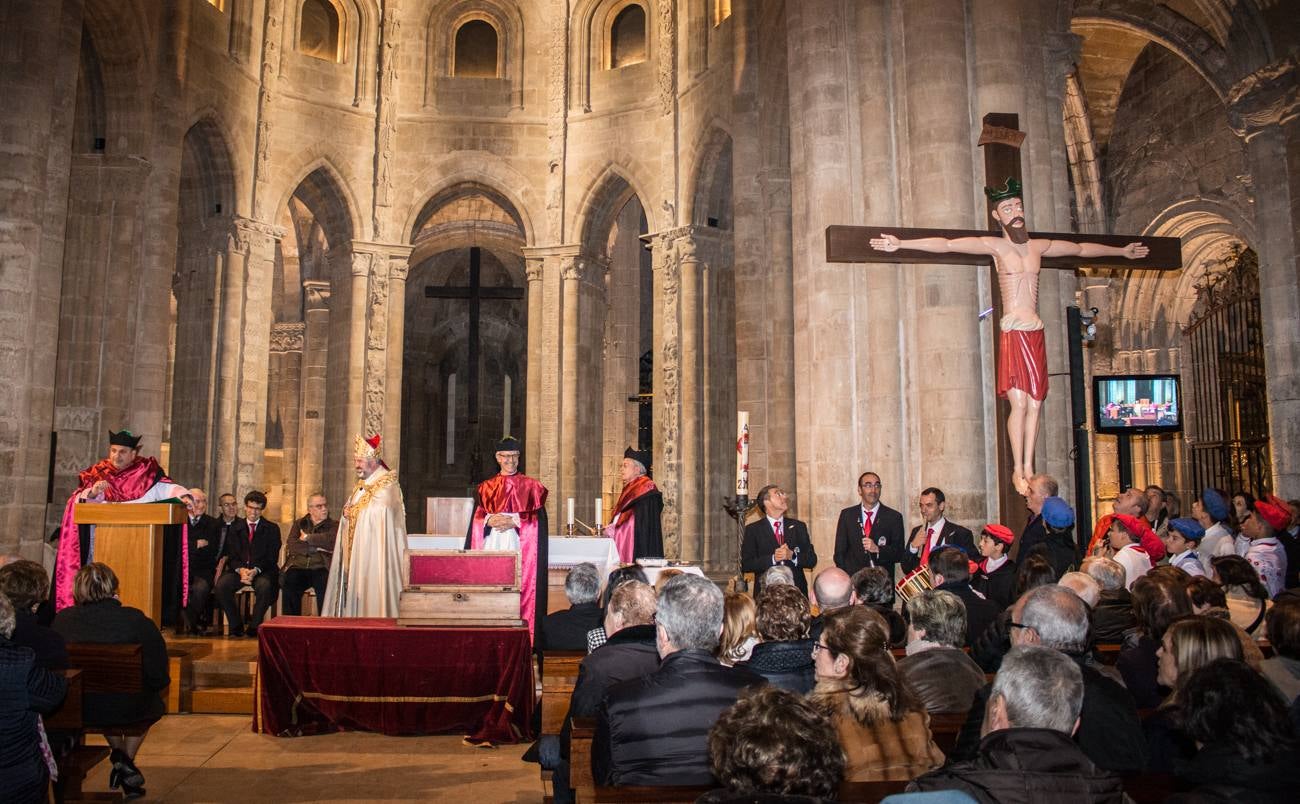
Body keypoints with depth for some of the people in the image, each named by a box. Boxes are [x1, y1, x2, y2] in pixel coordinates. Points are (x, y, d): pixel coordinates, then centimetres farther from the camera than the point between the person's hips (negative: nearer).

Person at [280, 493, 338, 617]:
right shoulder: (299, 524, 22)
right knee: (289, 582, -31)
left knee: (325, 582, -35)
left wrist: (307, 538, 2)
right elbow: (291, 547, 4)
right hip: (298, 567, 2)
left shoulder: (334, 525, 16)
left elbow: (331, 541, -7)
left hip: (321, 568, -2)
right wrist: (317, 547, -3)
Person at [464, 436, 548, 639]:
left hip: (520, 545, -2)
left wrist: (514, 521, -12)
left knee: (517, 583, -11)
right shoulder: (485, 487, 16)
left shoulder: (531, 487, 9)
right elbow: (476, 518, 9)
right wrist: (489, 520, -11)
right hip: (490, 545, 2)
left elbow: (537, 518, 0)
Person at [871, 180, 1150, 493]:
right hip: (1012, 333, -5)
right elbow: (946, 244, -13)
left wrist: (1121, 251, 40)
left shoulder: (1039, 246, 14)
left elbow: (1082, 248, 30)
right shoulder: (995, 245, -2)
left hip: (1036, 332, 5)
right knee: (1019, 404, -9)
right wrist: (901, 244, -22)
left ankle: (1029, 469, 9)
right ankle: (1017, 470, 0)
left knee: (1035, 405, 3)